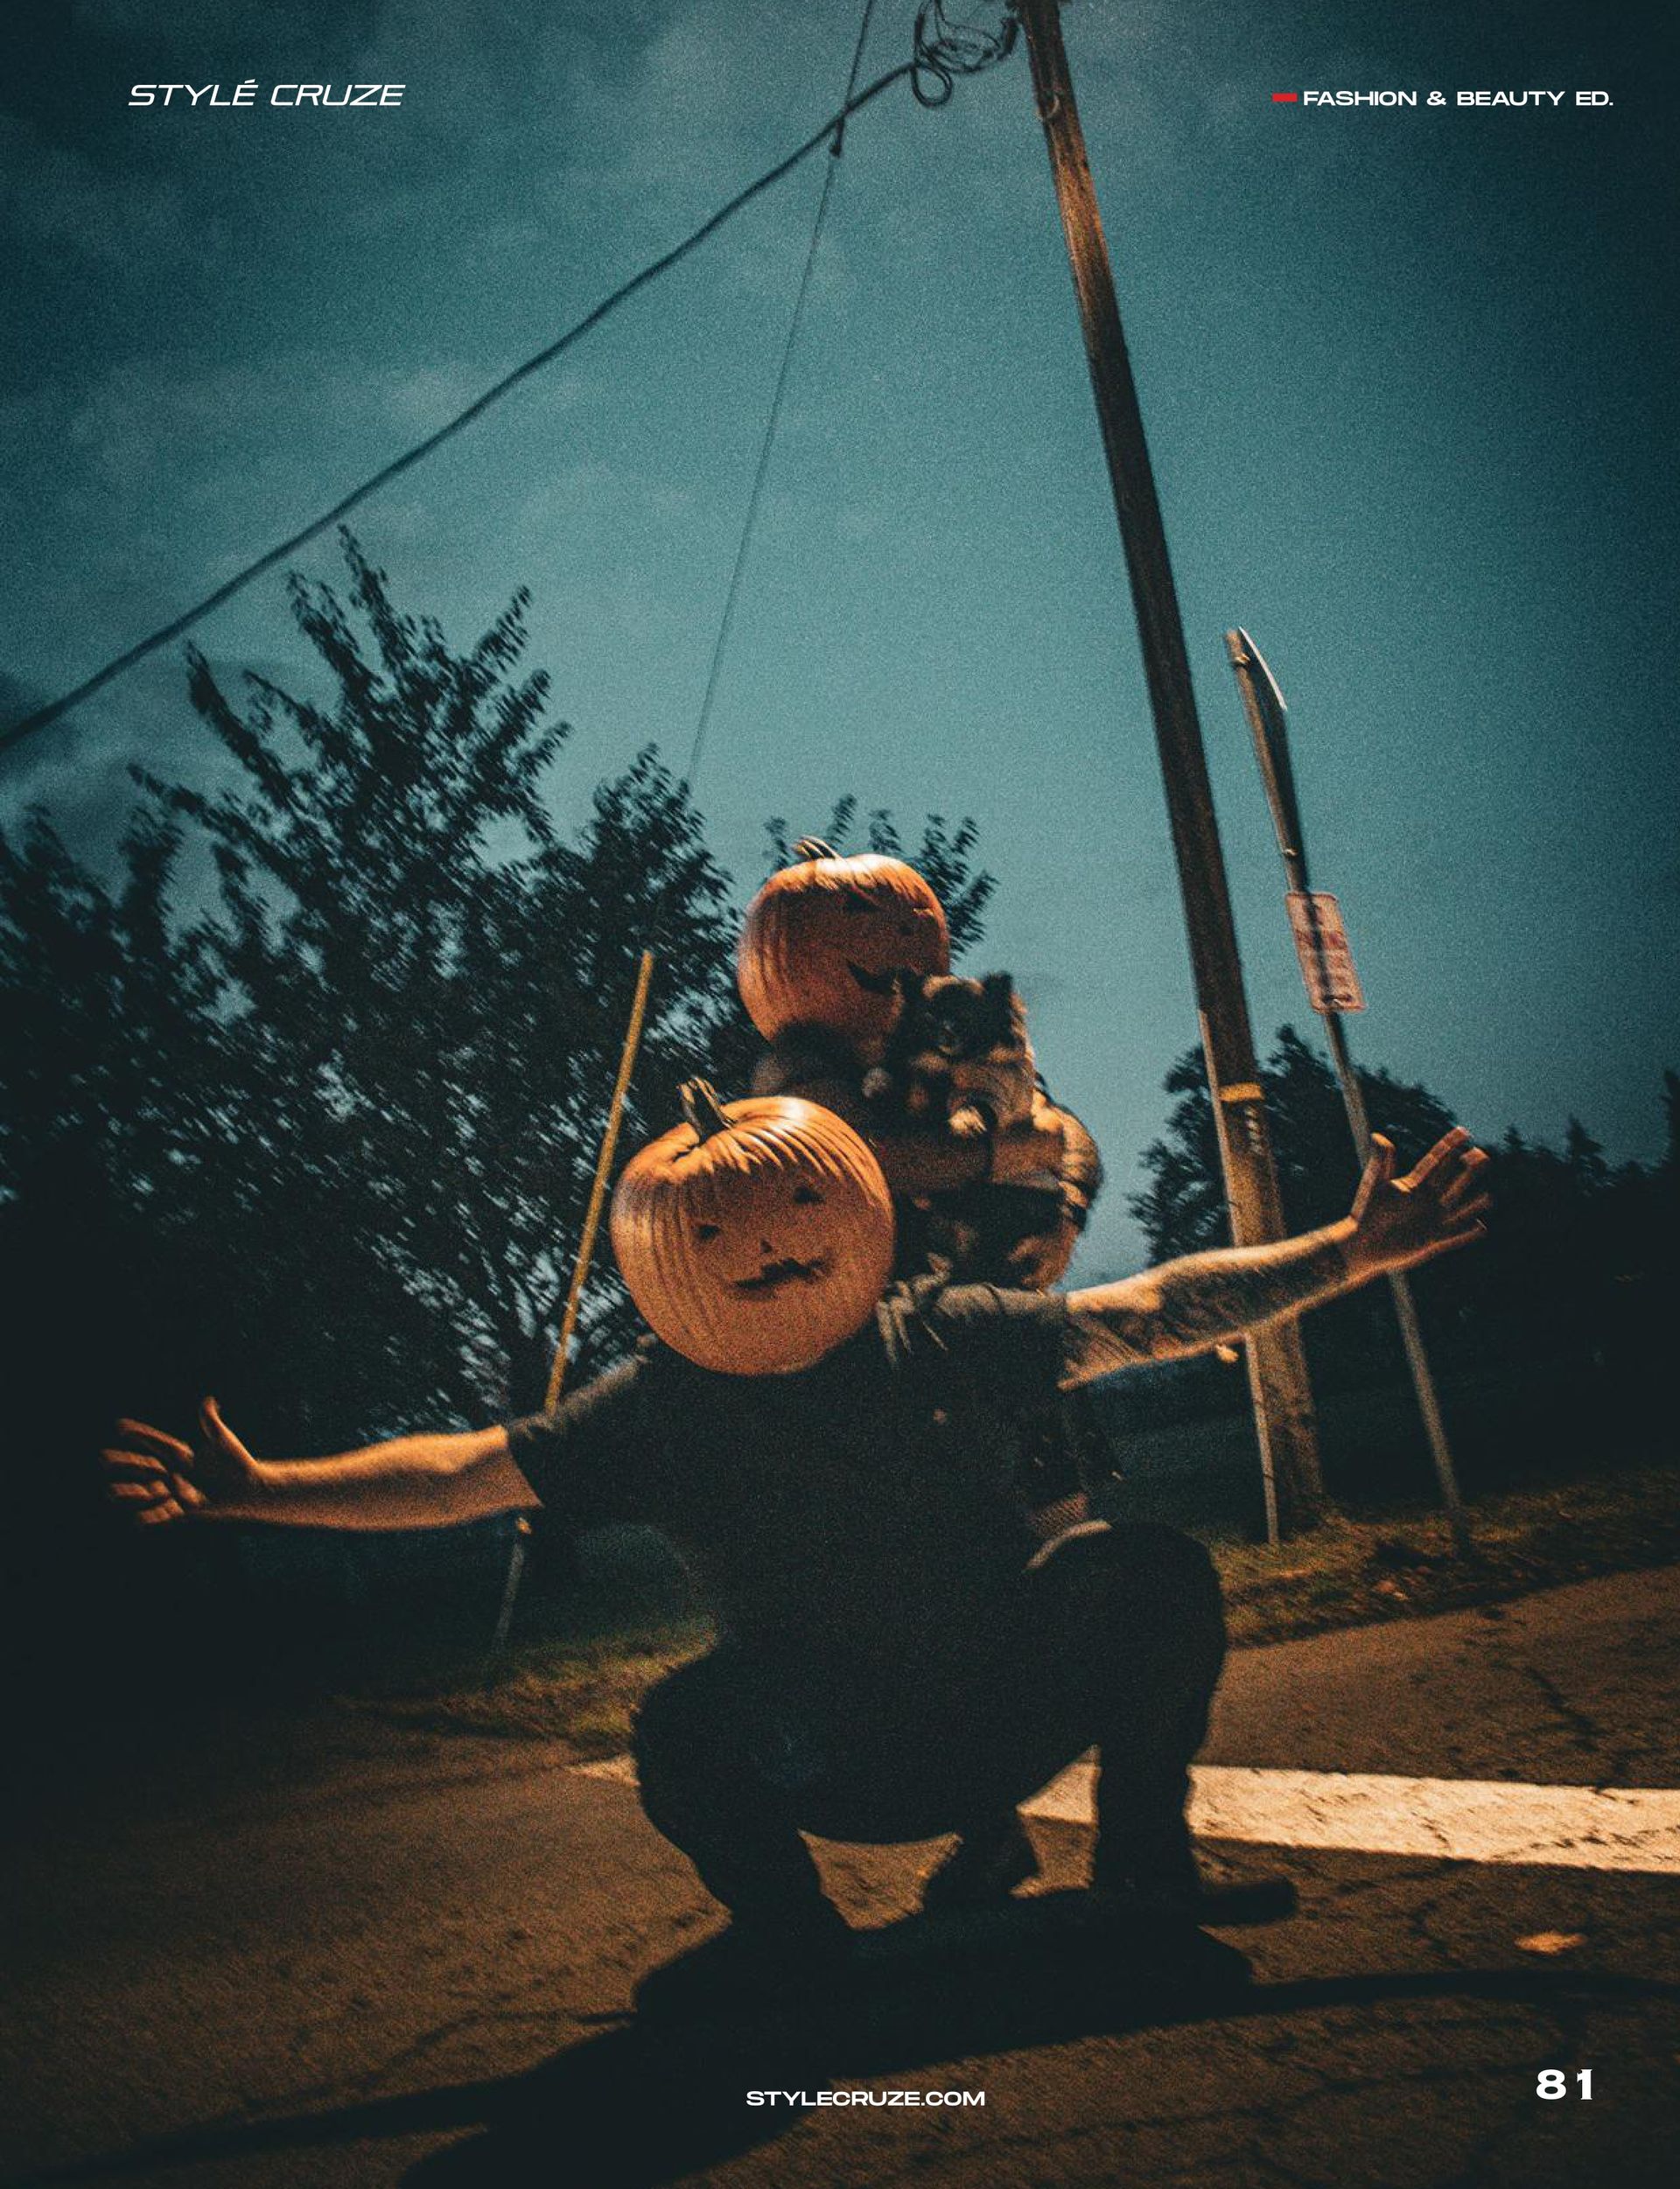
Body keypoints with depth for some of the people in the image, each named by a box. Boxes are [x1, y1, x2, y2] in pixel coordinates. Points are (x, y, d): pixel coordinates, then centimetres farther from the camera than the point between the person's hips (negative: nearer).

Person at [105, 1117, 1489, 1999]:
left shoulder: (937, 1336, -10)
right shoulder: (663, 1407, -10)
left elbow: (1152, 1311, -11)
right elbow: (468, 1471, -15)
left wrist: (1349, 1251, -17)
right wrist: (260, 1490, -25)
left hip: (1019, 1706, 1)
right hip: (838, 1778, 0)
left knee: (1155, 1569, -25)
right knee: (685, 1724, -31)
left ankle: (1141, 1856, 0)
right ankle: (780, 1914, 2)